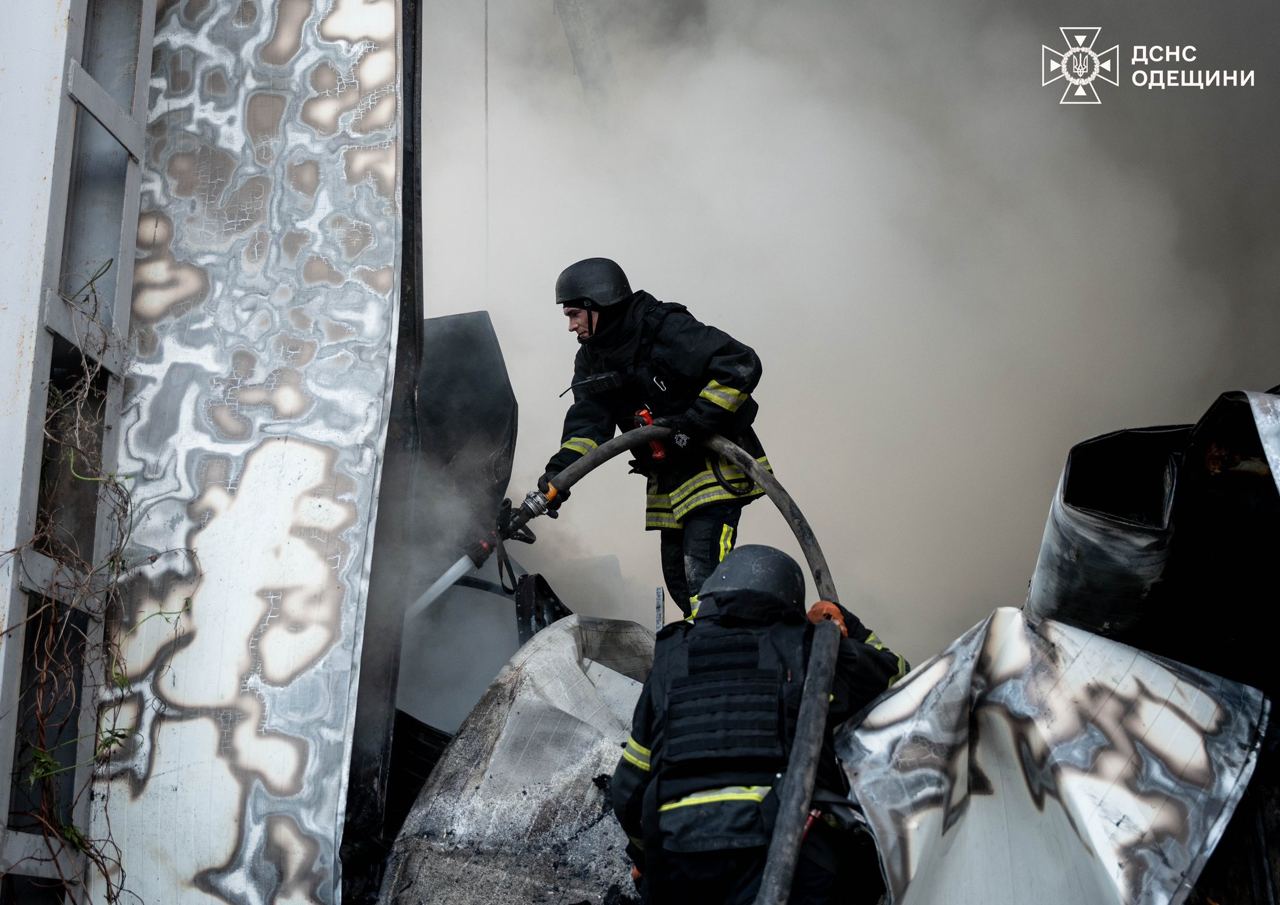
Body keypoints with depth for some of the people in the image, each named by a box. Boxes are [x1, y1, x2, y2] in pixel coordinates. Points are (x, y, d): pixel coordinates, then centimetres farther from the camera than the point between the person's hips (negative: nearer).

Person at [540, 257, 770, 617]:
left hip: (716, 466, -9)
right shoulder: (592, 359, 7)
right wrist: (559, 472, -20)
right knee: (678, 578, 11)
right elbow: (588, 420, -3)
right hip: (670, 479, 9)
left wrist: (694, 422, -27)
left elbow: (742, 366, -25)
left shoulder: (667, 329, -19)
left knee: (702, 573, -18)